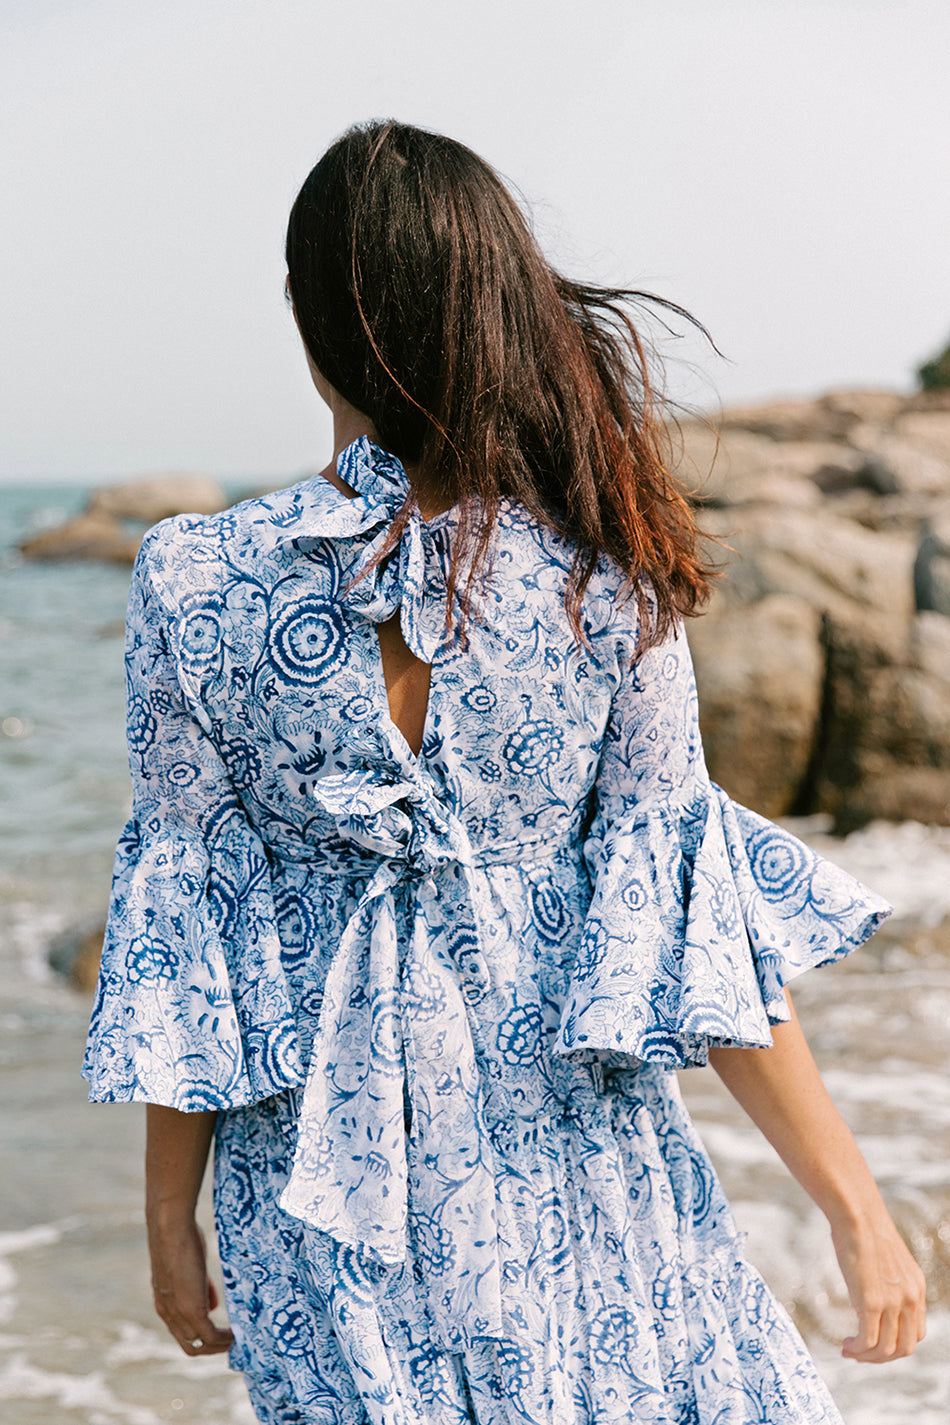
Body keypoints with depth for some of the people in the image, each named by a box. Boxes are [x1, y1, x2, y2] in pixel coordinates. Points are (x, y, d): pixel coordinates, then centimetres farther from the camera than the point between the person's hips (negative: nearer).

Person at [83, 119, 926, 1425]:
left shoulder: (196, 590, -12)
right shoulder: (604, 576, -13)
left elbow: (180, 935, -6)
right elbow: (688, 924, -11)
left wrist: (170, 1214, 6)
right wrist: (855, 1204, -2)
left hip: (319, 1156, 1)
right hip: (566, 1160, -1)